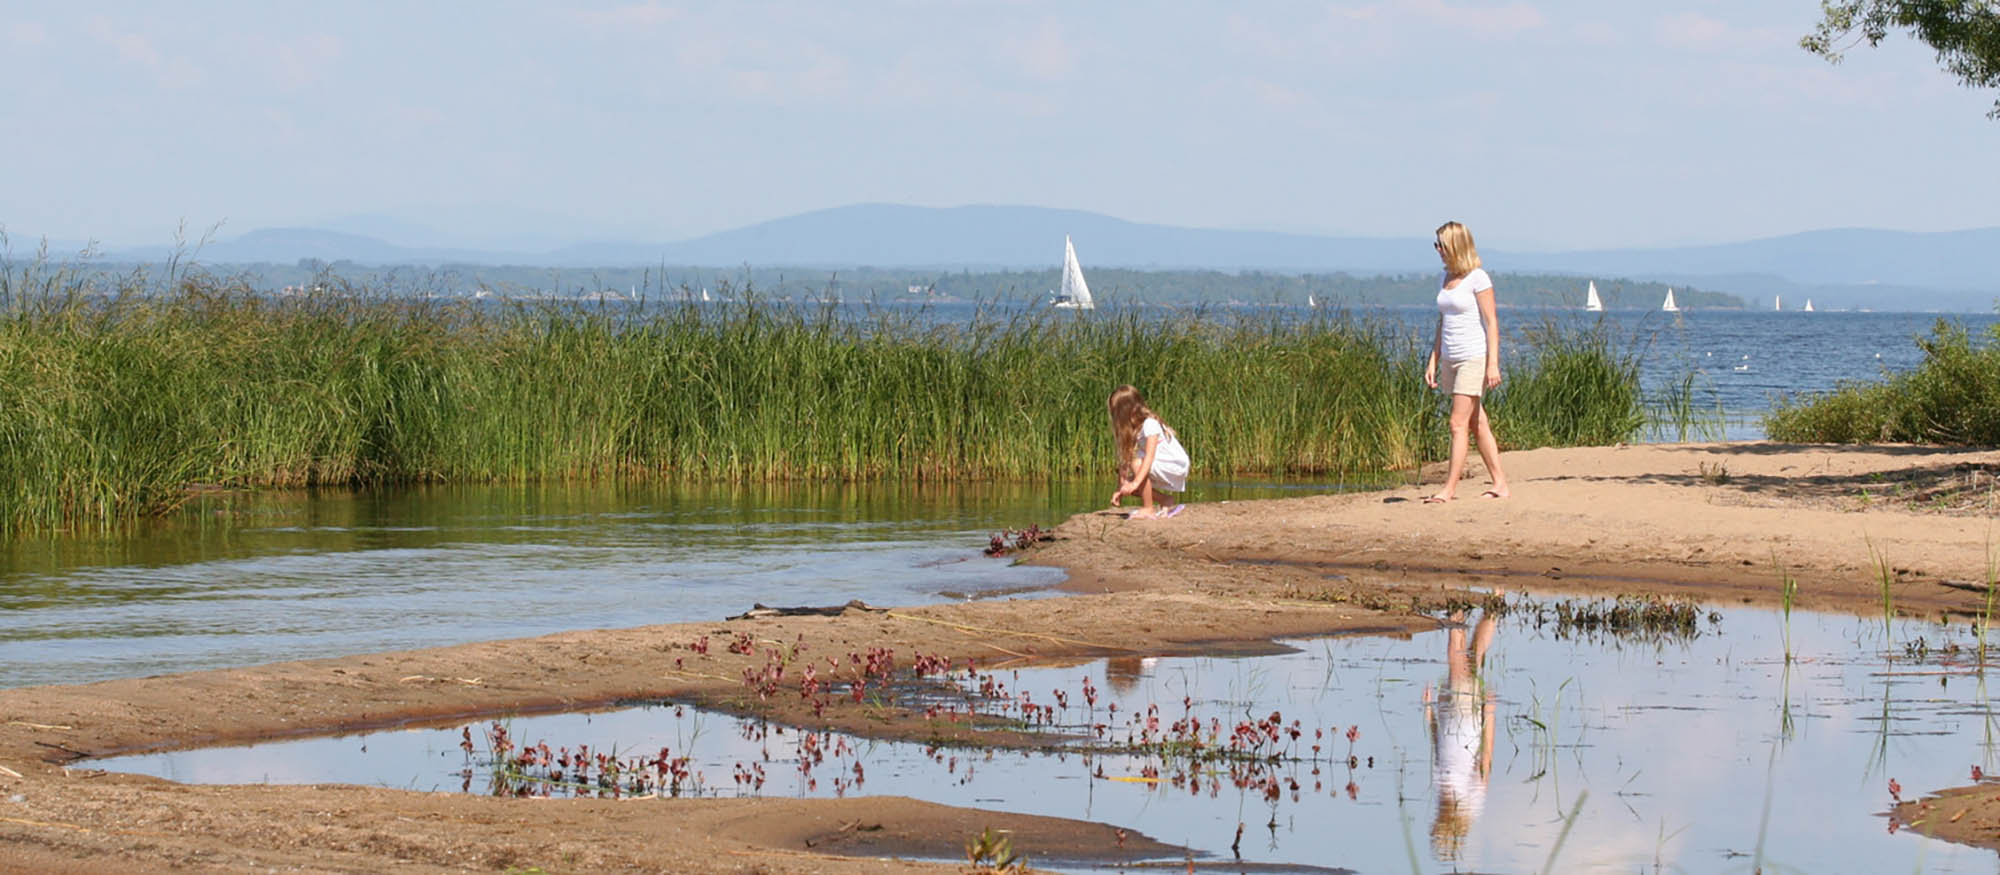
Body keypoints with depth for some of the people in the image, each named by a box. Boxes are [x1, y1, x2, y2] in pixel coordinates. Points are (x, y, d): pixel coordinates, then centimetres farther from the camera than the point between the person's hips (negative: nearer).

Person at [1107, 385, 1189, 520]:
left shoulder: (1150, 424, -23)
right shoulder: (1133, 429, 2)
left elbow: (1149, 456, -34)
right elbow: (1127, 459, -1)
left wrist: (1135, 483, -44)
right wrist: (1121, 490, -9)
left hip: (1176, 466, -9)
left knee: (1137, 463, -30)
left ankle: (1148, 510, -21)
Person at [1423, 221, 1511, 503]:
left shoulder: (1477, 279, -10)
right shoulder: (1445, 281, 12)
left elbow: (1491, 322, -12)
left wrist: (1493, 364, -17)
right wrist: (1433, 362, 14)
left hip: (1474, 358, -8)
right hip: (1452, 360, 8)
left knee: (1458, 424, -11)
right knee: (1477, 424, 10)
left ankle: (1450, 489, -11)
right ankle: (1500, 484, 15)